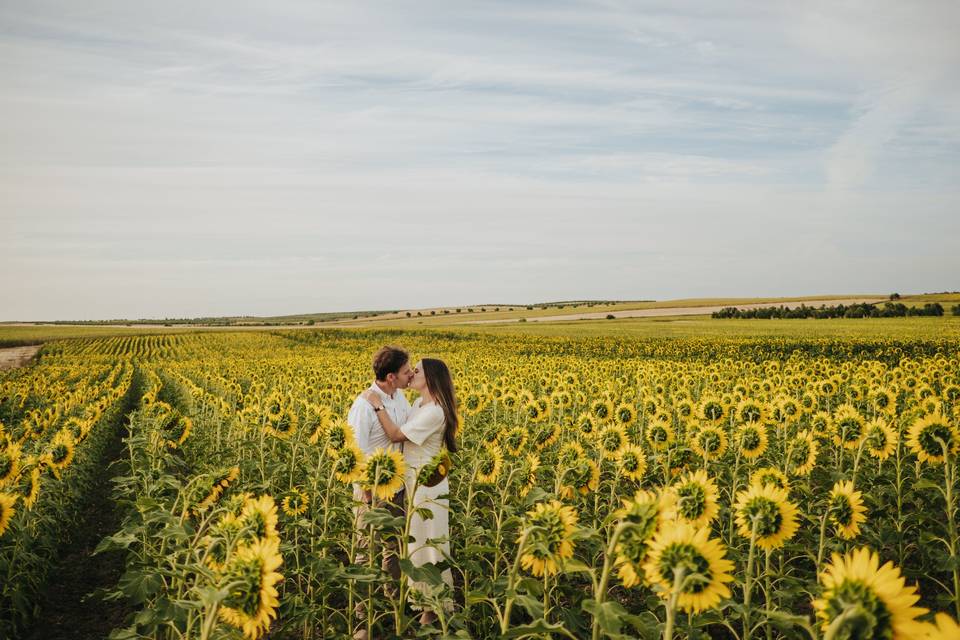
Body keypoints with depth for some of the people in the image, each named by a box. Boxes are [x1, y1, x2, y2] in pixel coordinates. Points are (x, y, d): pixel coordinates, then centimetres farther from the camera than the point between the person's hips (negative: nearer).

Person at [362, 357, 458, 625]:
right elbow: (404, 434, 5)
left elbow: (396, 435, -23)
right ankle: (422, 592, 33)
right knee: (415, 538, 19)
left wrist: (379, 405, -21)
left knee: (429, 541, 2)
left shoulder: (435, 412, -25)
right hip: (413, 480, 10)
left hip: (428, 483, -10)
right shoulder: (418, 403, 7)